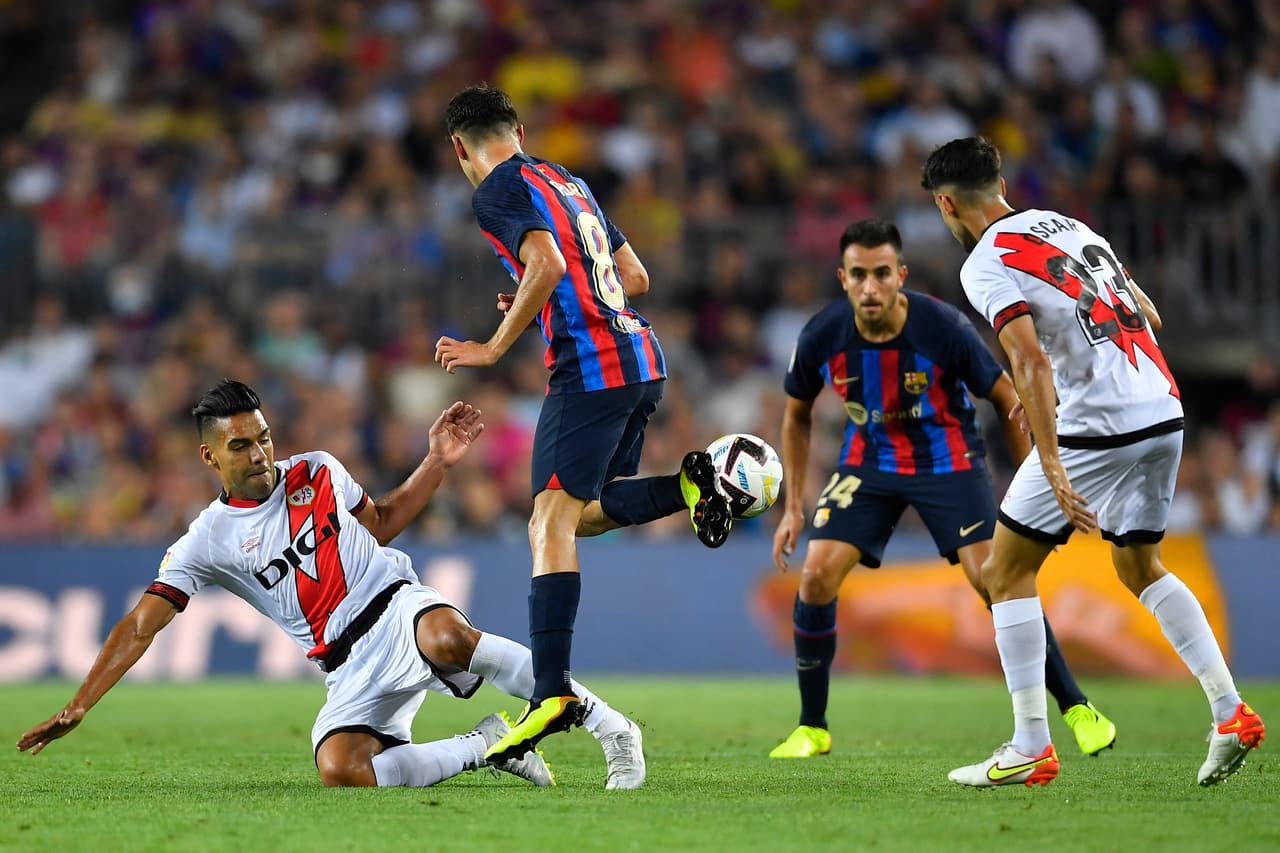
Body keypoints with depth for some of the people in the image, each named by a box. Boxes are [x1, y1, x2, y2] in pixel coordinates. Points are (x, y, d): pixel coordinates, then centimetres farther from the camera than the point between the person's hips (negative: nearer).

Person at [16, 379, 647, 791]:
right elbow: (140, 627, 0)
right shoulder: (207, 541, 3)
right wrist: (77, 708, -8)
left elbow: (380, 523, 25)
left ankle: (603, 719, -29)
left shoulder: (317, 473, 9)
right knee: (339, 770, -31)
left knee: (446, 636, -40)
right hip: (351, 671, 1)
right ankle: (484, 747, -13)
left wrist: (437, 461, 14)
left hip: (397, 608, 0)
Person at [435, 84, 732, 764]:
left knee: (551, 527, -14)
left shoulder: (498, 192, -3)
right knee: (581, 513, 23)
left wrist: (496, 347, -13)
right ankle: (687, 485, 5)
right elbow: (635, 279, 24)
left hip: (588, 369, -9)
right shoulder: (567, 182, 23)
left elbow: (547, 263, -21)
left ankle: (551, 692, -24)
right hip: (640, 358, 9)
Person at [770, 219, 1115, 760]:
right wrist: (793, 507, 1)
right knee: (817, 575, -14)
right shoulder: (822, 338, -17)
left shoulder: (944, 329, -25)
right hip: (868, 463, 3)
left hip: (949, 462, -2)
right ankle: (812, 729, 2)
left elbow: (1006, 399, -9)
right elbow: (797, 415, 3)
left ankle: (1077, 708, -3)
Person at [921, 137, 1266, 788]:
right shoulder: (1064, 224, 16)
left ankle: (1030, 748, 2)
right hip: (1165, 415, 8)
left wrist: (1053, 471, -23)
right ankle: (1231, 714, 14)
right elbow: (1148, 315, 20)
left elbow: (1031, 361, -20)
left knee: (1005, 573, 6)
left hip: (1098, 428, -8)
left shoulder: (986, 264, -7)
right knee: (1141, 569, 25)